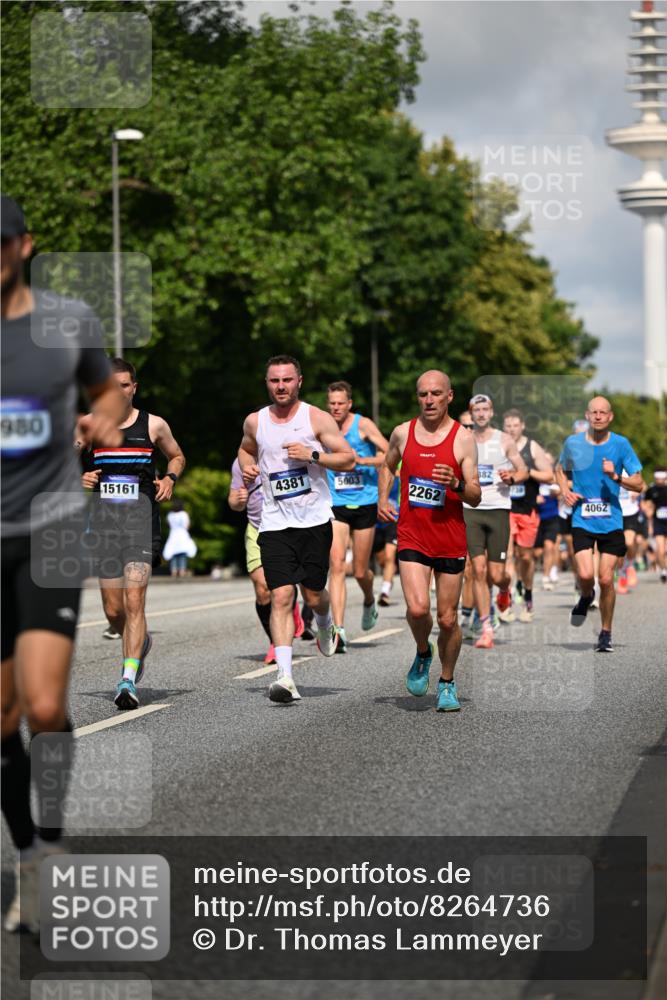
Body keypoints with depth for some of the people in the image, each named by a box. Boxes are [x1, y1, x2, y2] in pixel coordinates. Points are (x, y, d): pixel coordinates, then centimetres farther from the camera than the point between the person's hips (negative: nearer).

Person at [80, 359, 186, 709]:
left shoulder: (153, 425, 6)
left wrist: (170, 478, 3)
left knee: (134, 599, -17)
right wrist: (80, 479, -5)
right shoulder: (87, 425, 6)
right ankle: (141, 642, 37)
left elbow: (177, 456, 23)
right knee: (113, 610, 4)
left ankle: (128, 681, -18)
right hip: (102, 518, 2)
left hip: (141, 516, -2)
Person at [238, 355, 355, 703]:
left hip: (315, 520, -1)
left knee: (314, 594, 8)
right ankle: (285, 676, -19)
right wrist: (247, 468, 6)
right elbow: (246, 449, 28)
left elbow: (349, 460, -4)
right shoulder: (255, 422, 7)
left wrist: (312, 455, -18)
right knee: (281, 597, -12)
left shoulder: (317, 419, -3)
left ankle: (325, 626, 46)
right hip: (275, 524, 1)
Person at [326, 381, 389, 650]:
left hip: (364, 504, -1)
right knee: (336, 565, -15)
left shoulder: (363, 425, -5)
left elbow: (389, 455, -10)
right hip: (336, 505, 2)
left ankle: (369, 603, 43)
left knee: (360, 571, 7)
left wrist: (361, 460, -21)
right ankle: (339, 631, -19)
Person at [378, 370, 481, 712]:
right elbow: (388, 466, 25)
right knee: (417, 609, -18)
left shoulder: (463, 438, -4)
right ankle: (423, 653, 14)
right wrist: (383, 499, 9)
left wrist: (456, 484, -24)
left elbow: (475, 497, -4)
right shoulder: (402, 433, 4)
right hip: (411, 536, 1)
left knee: (448, 619, 5)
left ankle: (447, 683, 27)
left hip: (450, 539, -1)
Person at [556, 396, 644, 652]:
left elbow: (639, 484, 0)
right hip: (582, 521, 0)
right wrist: (565, 491, 2)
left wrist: (616, 477, -18)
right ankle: (586, 598, 22)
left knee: (606, 580, -2)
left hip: (611, 522, 0)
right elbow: (561, 469, 21)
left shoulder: (620, 444, -3)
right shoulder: (573, 443, 1)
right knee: (585, 575, -16)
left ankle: (606, 633, 16)